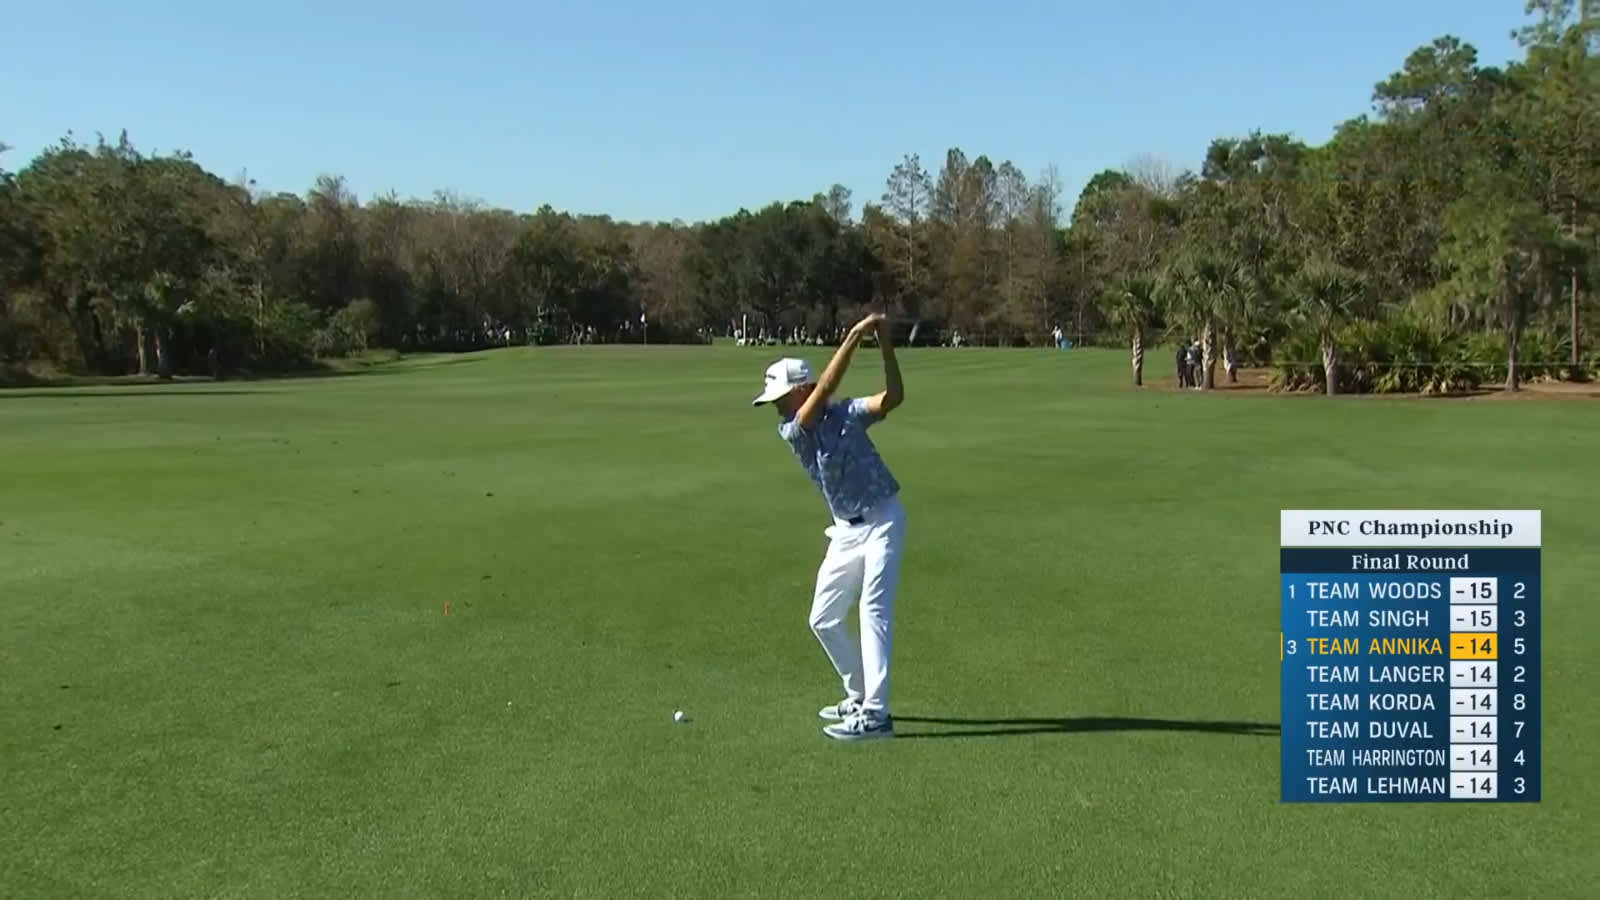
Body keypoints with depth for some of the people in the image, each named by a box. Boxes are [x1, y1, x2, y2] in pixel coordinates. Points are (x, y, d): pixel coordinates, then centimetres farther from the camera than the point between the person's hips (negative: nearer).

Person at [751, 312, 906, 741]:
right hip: (846, 530, 5)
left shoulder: (846, 412, -8)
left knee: (874, 610, -13)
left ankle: (874, 714, -13)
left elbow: (892, 398, -23)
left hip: (882, 519, -5)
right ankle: (859, 696, 26)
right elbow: (825, 389, -23)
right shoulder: (790, 431, -7)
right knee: (823, 620, 10)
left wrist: (886, 345, -32)